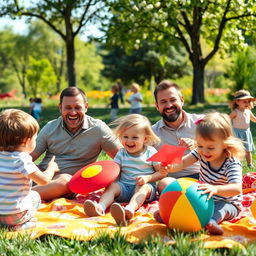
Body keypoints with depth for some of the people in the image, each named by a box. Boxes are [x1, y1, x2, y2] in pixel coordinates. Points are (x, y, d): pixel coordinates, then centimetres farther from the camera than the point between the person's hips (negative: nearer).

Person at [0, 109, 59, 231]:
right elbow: (44, 180, -17)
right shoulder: (22, 160, -18)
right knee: (35, 196, 21)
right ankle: (18, 224, 4)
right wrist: (51, 168, 4)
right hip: (14, 215, -6)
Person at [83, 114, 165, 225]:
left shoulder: (151, 153, 2)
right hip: (124, 186, 3)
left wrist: (147, 178, -16)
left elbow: (161, 172, 1)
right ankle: (100, 207, -53)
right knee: (112, 186, -23)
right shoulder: (121, 154, 10)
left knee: (143, 187, -35)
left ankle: (130, 209, -65)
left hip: (145, 186, -3)